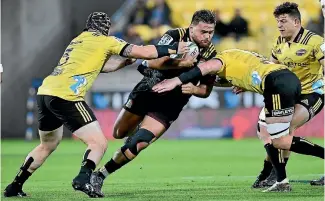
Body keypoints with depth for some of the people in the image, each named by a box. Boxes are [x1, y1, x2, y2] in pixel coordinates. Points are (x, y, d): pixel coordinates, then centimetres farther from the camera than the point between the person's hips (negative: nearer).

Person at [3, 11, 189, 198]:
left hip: (45, 93, 8)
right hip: (65, 97, -8)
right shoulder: (106, 41, 5)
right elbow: (144, 52, -2)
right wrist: (174, 49, 7)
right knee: (99, 143, -4)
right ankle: (83, 179, -29)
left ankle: (15, 187, 29)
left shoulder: (79, 40, 26)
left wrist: (126, 61, 38)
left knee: (47, 146, 28)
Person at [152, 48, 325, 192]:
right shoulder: (241, 58, 34)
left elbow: (209, 66, -12)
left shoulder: (226, 56, 8)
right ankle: (282, 182, 14)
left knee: (280, 141, -4)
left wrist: (176, 81, -16)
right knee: (266, 134, 16)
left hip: (278, 83, -9)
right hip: (292, 78, 9)